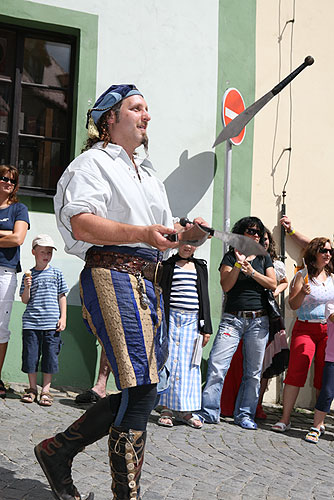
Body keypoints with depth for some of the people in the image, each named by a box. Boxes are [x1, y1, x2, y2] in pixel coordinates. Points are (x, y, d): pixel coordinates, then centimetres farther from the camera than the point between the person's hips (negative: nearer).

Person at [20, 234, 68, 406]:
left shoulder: (56, 274, 6)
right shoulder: (28, 275, 6)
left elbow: (62, 297, 9)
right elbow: (25, 300, 6)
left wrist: (63, 317, 2)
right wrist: (27, 287, -13)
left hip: (52, 323, 0)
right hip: (31, 323, 0)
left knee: (50, 356, 1)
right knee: (30, 355, 3)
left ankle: (46, 390, 11)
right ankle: (32, 388, 18)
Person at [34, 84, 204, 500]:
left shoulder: (148, 175, 29)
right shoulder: (94, 163, 2)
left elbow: (165, 232, 29)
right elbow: (82, 224, -13)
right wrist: (143, 234, -24)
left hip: (148, 282, 9)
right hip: (113, 274, -9)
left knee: (141, 392, 5)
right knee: (140, 390, -15)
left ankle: (58, 450, 18)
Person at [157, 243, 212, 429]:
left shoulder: (201, 266, 16)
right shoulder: (168, 264, 6)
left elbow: (204, 296, 15)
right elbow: (161, 294, 3)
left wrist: (206, 327, 10)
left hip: (193, 320, 3)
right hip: (171, 317, -3)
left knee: (191, 364, 2)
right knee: (170, 361, -4)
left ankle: (186, 410, 8)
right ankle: (166, 409, 2)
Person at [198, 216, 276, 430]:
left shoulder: (264, 259, 15)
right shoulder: (230, 257, 8)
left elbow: (273, 284, 2)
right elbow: (225, 286, -3)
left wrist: (251, 271, -10)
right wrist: (238, 264, -12)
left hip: (258, 320, 2)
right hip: (233, 319, -2)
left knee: (254, 371, 4)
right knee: (217, 365, -13)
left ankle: (245, 415, 15)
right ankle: (209, 411, -4)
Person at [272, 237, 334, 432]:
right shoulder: (303, 275, 0)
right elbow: (293, 305, -2)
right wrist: (302, 293, -19)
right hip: (305, 329, -3)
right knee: (295, 372, -11)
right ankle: (285, 419, -5)